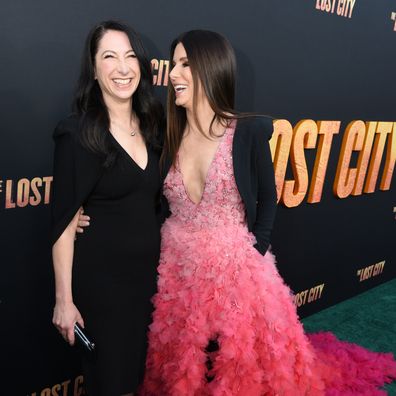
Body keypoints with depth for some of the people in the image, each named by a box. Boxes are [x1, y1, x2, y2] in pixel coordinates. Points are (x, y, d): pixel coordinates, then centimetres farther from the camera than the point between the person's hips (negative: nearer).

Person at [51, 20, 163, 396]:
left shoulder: (152, 125, 4)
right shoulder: (77, 133, -13)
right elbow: (64, 222, -13)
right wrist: (64, 299, -13)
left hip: (150, 272, 6)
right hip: (100, 278, -5)